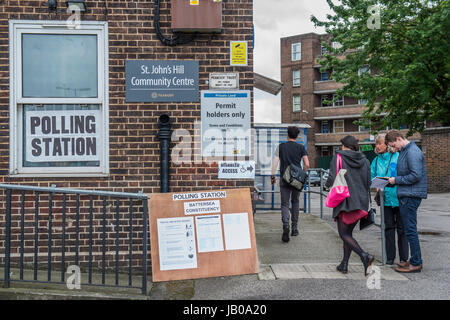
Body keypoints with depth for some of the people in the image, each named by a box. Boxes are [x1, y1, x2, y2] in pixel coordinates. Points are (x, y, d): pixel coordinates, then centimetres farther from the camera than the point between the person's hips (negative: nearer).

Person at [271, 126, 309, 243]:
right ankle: (295, 228, 21)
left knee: (285, 204, 2)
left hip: (284, 179, -1)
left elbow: (275, 163, -4)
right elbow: (307, 164, -3)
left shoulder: (281, 146, 1)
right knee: (295, 202, 18)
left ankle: (286, 226, -22)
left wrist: (272, 176, 6)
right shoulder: (301, 147, 2)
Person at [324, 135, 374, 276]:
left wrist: (327, 184, 8)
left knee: (344, 234, -1)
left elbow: (333, 178, -13)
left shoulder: (338, 157, -4)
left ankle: (365, 256, -21)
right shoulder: (365, 160, 10)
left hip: (345, 201, -5)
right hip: (361, 201, 6)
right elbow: (368, 184, 9)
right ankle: (344, 264, 15)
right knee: (348, 232, 15)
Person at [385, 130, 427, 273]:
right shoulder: (404, 151, 16)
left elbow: (416, 175, -22)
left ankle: (416, 264, 4)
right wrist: (394, 180, 9)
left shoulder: (412, 152, -15)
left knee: (410, 229, -4)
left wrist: (397, 180, -13)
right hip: (406, 195, 10)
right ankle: (415, 260, 24)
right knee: (410, 229, 15)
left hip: (411, 196, -10)